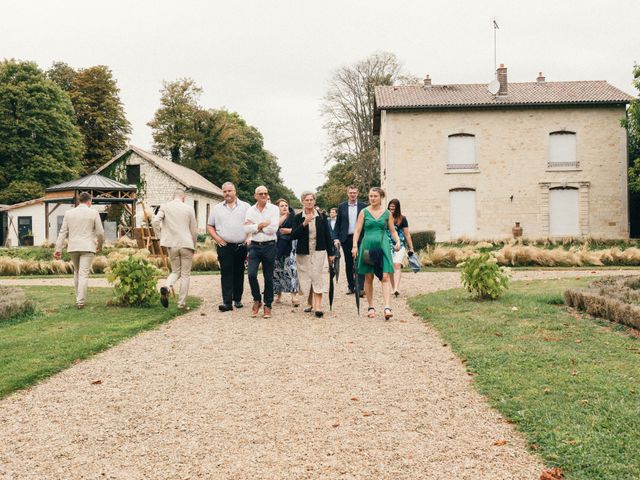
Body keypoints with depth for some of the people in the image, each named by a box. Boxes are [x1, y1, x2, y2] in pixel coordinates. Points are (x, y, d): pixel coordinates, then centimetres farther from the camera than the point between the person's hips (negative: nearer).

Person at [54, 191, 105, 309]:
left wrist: (58, 249, 6)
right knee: (84, 274, -4)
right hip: (87, 247, -3)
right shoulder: (93, 213, -3)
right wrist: (100, 246, 17)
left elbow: (63, 232, 4)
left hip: (73, 247, 3)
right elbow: (100, 232, 0)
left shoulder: (68, 213, 5)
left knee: (77, 272, 19)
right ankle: (80, 301, -9)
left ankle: (79, 298, 24)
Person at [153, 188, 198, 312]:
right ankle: (182, 304, 6)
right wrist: (193, 246, 17)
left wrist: (160, 237, 4)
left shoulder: (164, 207, 3)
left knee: (175, 272, 17)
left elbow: (155, 221, -9)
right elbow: (194, 230, 4)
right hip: (186, 244, -2)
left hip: (171, 245, 2)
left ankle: (167, 287, -14)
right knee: (185, 274, 7)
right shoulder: (189, 209, 1)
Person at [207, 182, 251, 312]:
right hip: (224, 246, 0)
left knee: (239, 273, 8)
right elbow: (210, 226, 15)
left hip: (241, 246, 0)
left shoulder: (245, 206, 7)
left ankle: (237, 299, 19)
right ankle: (227, 302, -10)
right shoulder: (217, 208, 12)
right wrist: (216, 237, 0)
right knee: (226, 273, -7)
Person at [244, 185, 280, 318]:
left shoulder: (274, 209, -1)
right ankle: (257, 300, 12)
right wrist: (262, 224, -12)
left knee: (268, 278, 4)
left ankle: (267, 306, 16)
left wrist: (255, 226, -7)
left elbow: (273, 228, -12)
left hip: (269, 246, -2)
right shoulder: (250, 210, 7)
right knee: (251, 274, -11)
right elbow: (246, 229, -4)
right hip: (255, 246, 2)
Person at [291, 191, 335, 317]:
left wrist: (330, 253, 5)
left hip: (318, 251, -1)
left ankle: (318, 306, -13)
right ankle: (310, 303, 19)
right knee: (305, 278, 4)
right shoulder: (298, 217, 2)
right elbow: (294, 235, -6)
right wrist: (304, 224, -20)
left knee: (317, 276, -11)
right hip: (303, 252, 1)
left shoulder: (322, 216, 3)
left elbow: (327, 235, 5)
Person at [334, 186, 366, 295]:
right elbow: (337, 224, 8)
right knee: (348, 264, 7)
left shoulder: (363, 206, 3)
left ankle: (360, 288, -6)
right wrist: (336, 238, 0)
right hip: (346, 239, 2)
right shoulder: (342, 207, 8)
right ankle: (351, 287, 15)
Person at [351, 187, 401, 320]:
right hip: (367, 246, 0)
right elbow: (357, 231, 2)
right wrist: (355, 246, -9)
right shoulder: (364, 212, 4)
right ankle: (371, 307, 15)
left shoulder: (387, 213, 7)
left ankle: (387, 307, -18)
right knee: (368, 278, 5)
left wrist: (397, 241, -6)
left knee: (385, 277, -11)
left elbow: (393, 230, 12)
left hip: (382, 246, 0)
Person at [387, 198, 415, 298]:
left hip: (400, 245, -2)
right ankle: (394, 288, 11)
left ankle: (396, 288, -26)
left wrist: (411, 248, 7)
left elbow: (407, 234, 9)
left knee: (397, 265, -17)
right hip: (388, 245, 2)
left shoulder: (402, 219, 5)